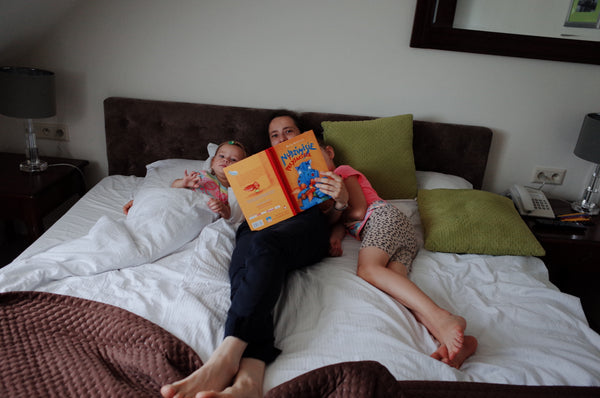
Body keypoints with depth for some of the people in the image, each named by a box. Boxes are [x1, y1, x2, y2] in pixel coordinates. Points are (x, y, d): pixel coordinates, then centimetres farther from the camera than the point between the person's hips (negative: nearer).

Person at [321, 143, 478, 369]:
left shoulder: (343, 172, 14)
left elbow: (359, 210, 0)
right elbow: (343, 222, 21)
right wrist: (335, 236, -1)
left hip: (383, 217, -7)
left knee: (367, 268, -34)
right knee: (393, 281, -23)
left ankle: (440, 318, -53)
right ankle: (456, 341, -48)